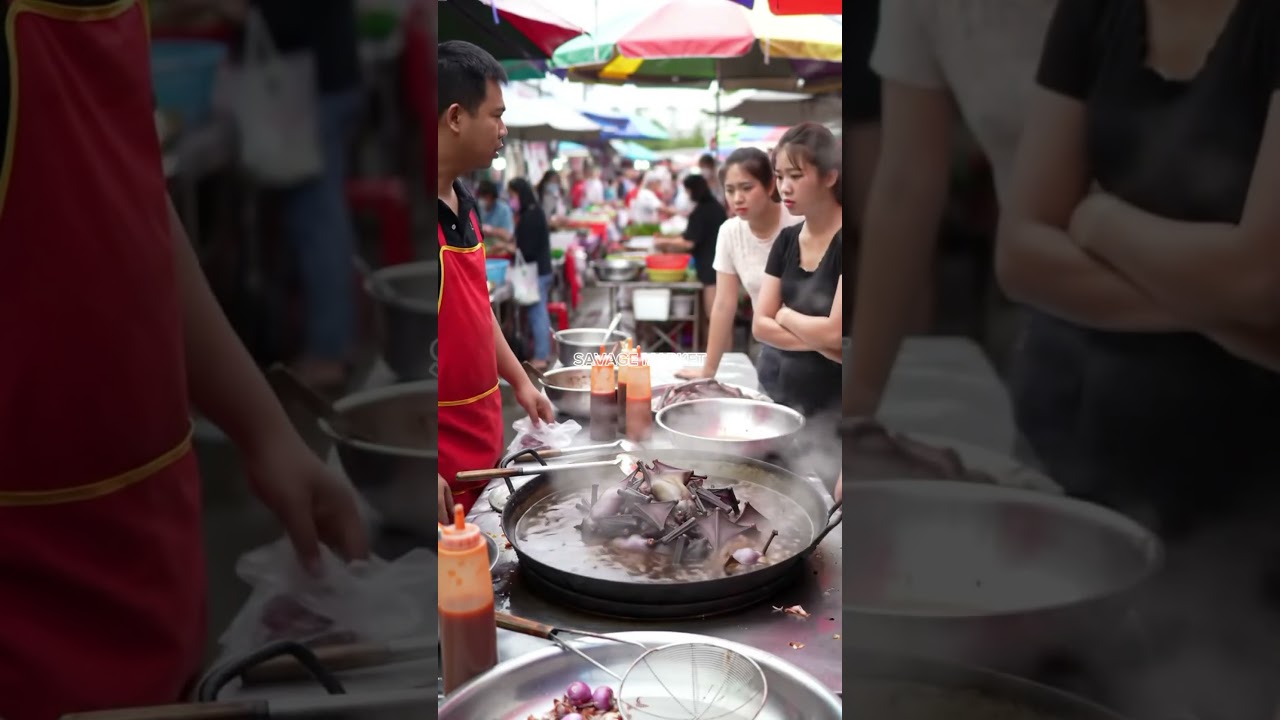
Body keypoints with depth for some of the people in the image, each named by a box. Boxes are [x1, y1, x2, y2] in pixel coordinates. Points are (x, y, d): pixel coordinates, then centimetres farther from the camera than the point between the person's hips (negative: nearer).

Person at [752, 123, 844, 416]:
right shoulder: (786, 240, 6)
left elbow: (836, 333, -21)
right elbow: (760, 326, 1)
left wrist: (785, 315, -4)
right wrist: (820, 343, -13)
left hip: (834, 407, -6)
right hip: (788, 397, 6)